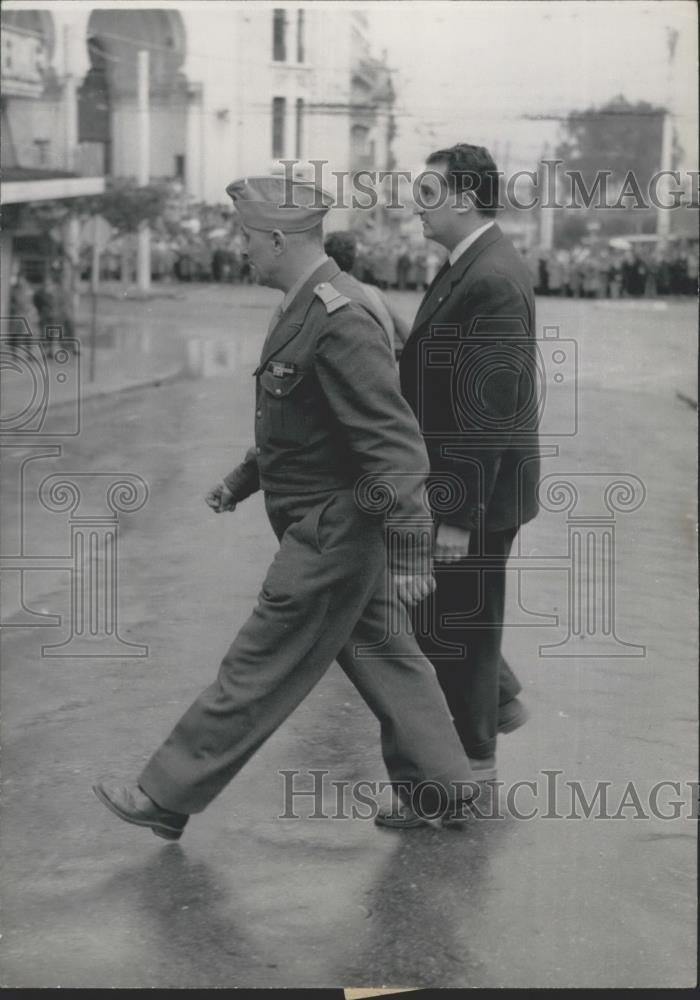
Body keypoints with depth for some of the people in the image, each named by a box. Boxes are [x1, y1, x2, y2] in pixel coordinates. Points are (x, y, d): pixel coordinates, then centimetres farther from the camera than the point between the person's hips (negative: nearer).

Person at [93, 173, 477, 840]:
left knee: (257, 672, 1)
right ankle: (438, 783, 28)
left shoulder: (339, 322, -25)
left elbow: (395, 446, -27)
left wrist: (408, 554, -28)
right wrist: (243, 478, 26)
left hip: (332, 534, -10)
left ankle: (169, 798, 12)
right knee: (382, 657, 17)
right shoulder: (306, 306, 8)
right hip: (328, 528, 10)